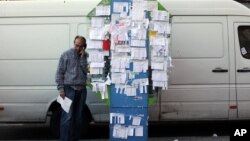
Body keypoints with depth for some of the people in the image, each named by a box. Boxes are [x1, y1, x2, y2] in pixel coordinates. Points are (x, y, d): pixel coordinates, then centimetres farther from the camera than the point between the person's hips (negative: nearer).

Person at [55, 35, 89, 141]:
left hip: (82, 89, 4)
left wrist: (83, 57, -9)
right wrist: (61, 88, -9)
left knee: (78, 116, 9)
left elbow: (86, 70, -3)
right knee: (67, 116, -8)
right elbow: (60, 72, -2)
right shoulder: (66, 55, 0)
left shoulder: (86, 56, 9)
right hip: (69, 88, -4)